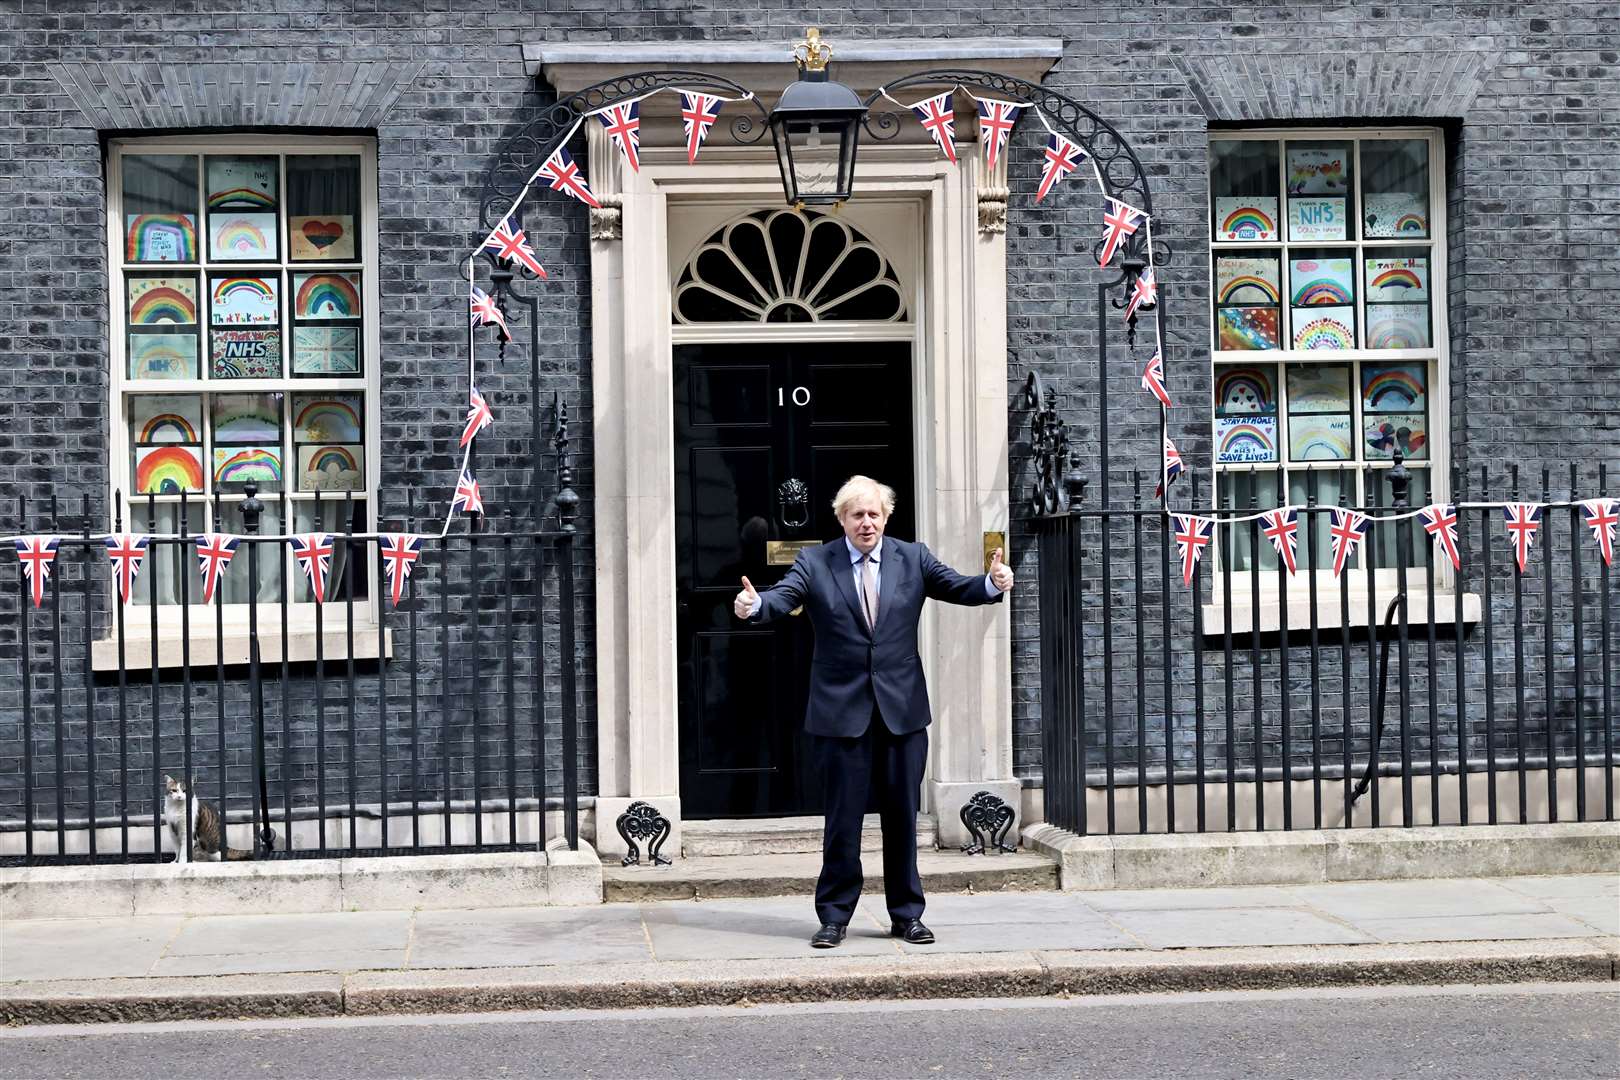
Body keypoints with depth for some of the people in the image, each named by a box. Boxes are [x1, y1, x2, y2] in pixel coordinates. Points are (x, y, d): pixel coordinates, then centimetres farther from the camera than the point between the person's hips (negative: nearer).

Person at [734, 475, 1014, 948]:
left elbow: (957, 587, -5)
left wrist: (992, 583, -26)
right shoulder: (814, 563, 0)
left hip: (902, 708, 2)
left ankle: (907, 914, 19)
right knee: (842, 818, 3)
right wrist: (754, 604, -37)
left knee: (902, 815, 8)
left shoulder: (912, 559, 5)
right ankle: (834, 916, 14)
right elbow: (782, 597, -14)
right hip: (841, 709, -2)